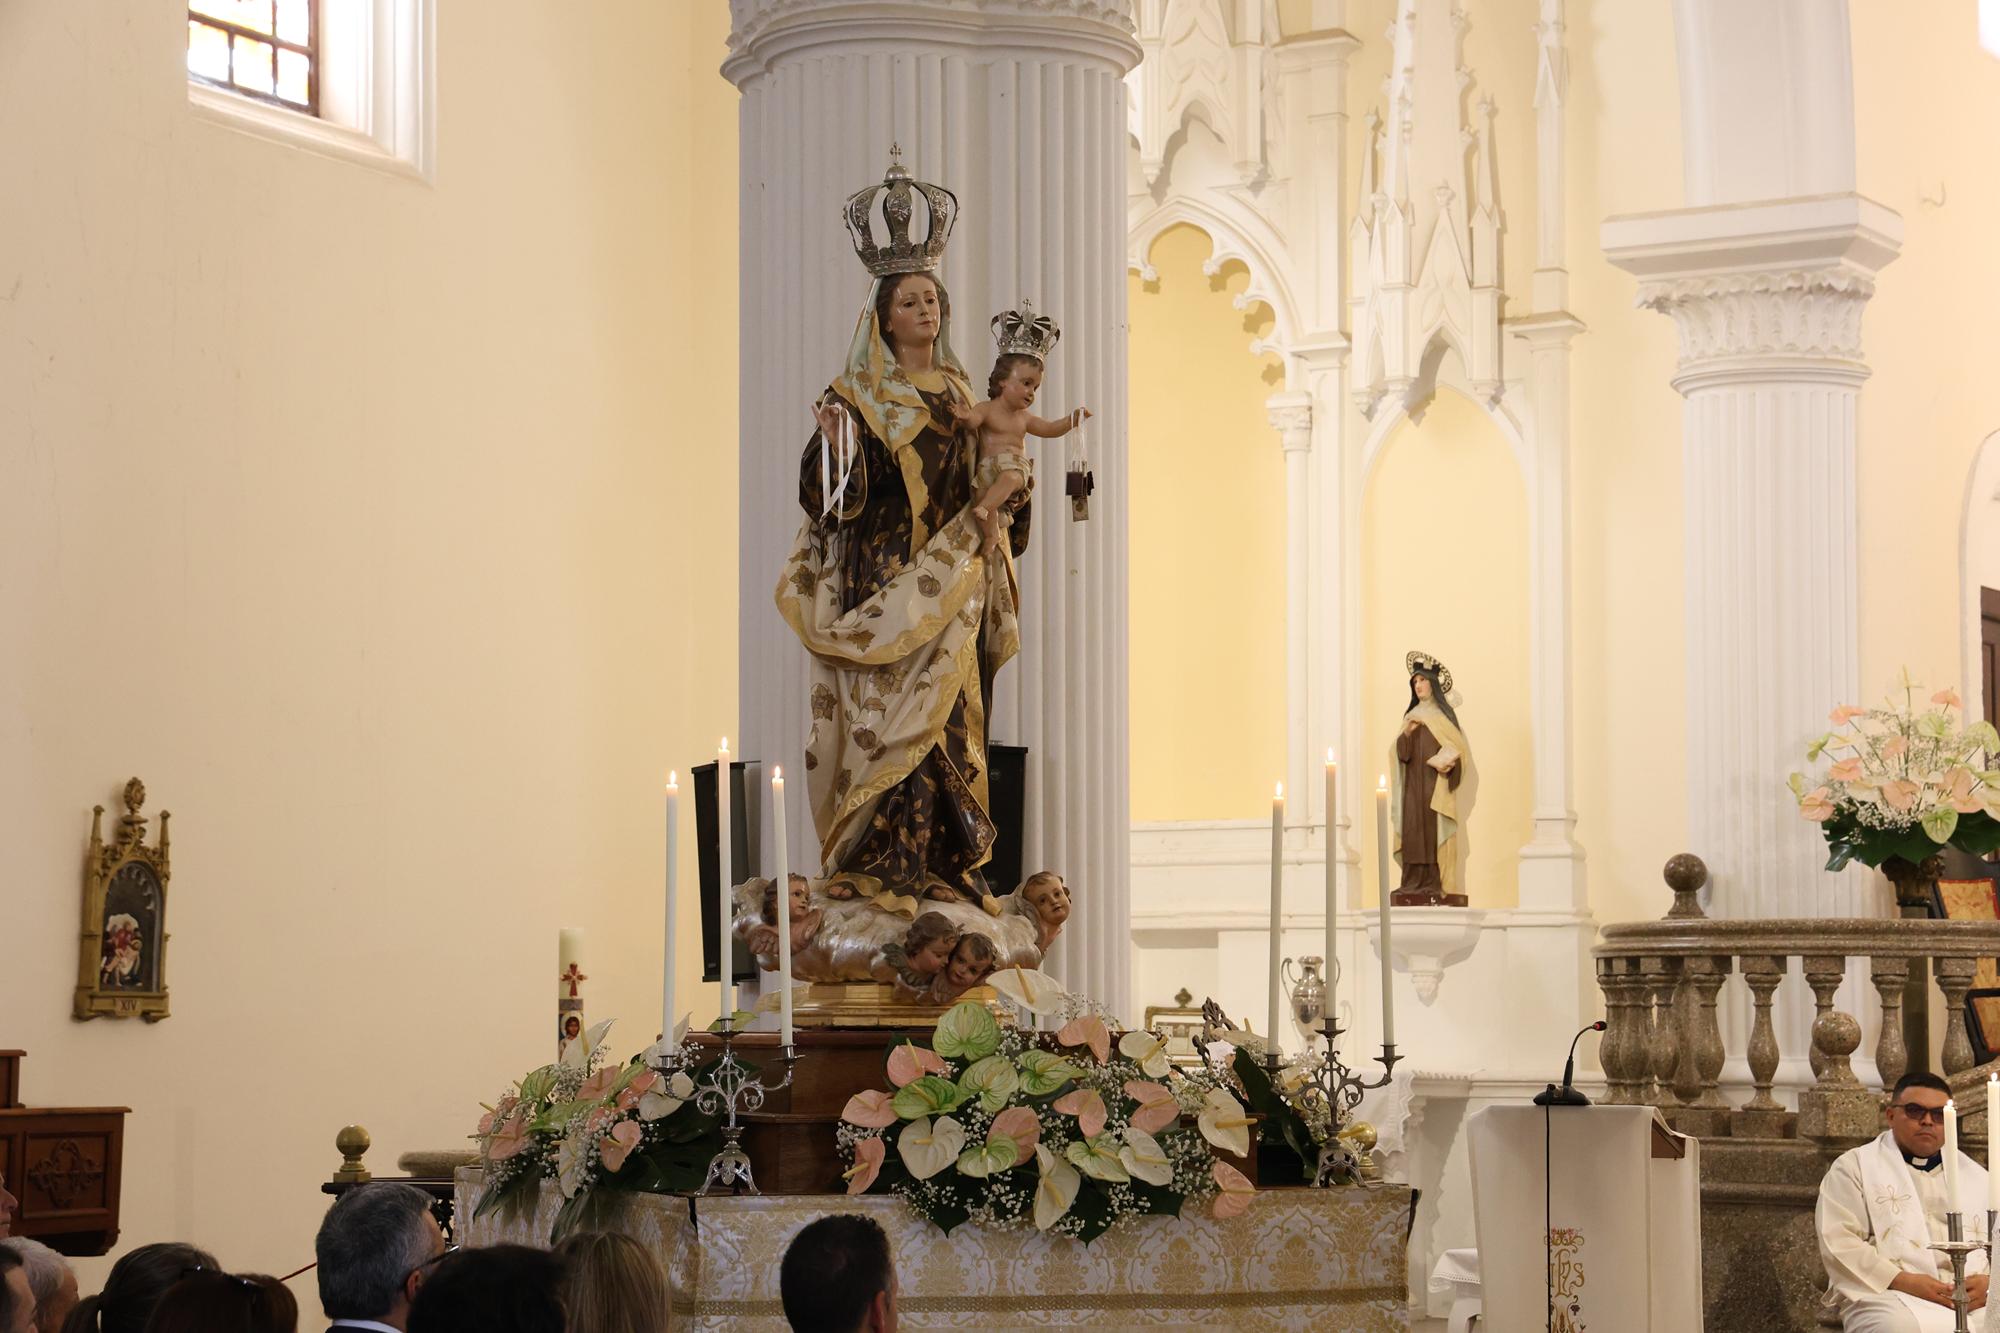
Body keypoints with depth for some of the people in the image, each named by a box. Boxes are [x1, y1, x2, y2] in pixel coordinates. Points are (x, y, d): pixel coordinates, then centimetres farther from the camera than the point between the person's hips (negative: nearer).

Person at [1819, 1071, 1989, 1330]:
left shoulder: (1975, 1176, 25)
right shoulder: (1854, 1167, 12)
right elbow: (1840, 1243, -1)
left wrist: (1989, 1280, -6)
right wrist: (1902, 1281, -14)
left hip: (1973, 1298, 3)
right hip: (1890, 1294, -3)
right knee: (1900, 1325, -38)